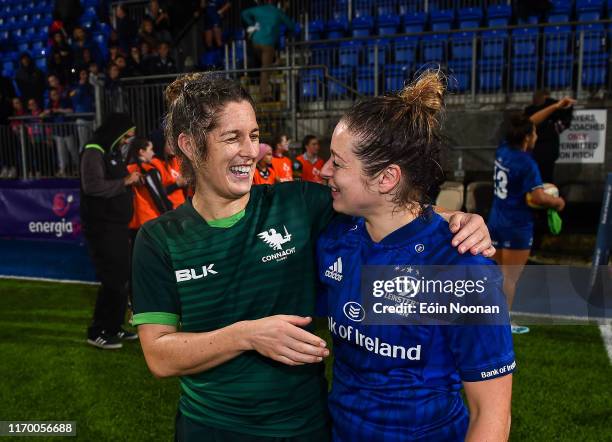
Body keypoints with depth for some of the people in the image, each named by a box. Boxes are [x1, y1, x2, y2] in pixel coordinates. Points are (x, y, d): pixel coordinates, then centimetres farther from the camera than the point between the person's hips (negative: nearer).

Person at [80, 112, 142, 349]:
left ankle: (114, 328, 22)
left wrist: (131, 179, 7)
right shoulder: (93, 151, -12)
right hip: (101, 227, -9)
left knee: (122, 277, 11)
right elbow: (92, 186, -25)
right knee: (112, 279, -8)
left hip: (118, 225, 9)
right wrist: (124, 181, -18)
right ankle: (97, 332, 4)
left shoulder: (113, 151, 18)